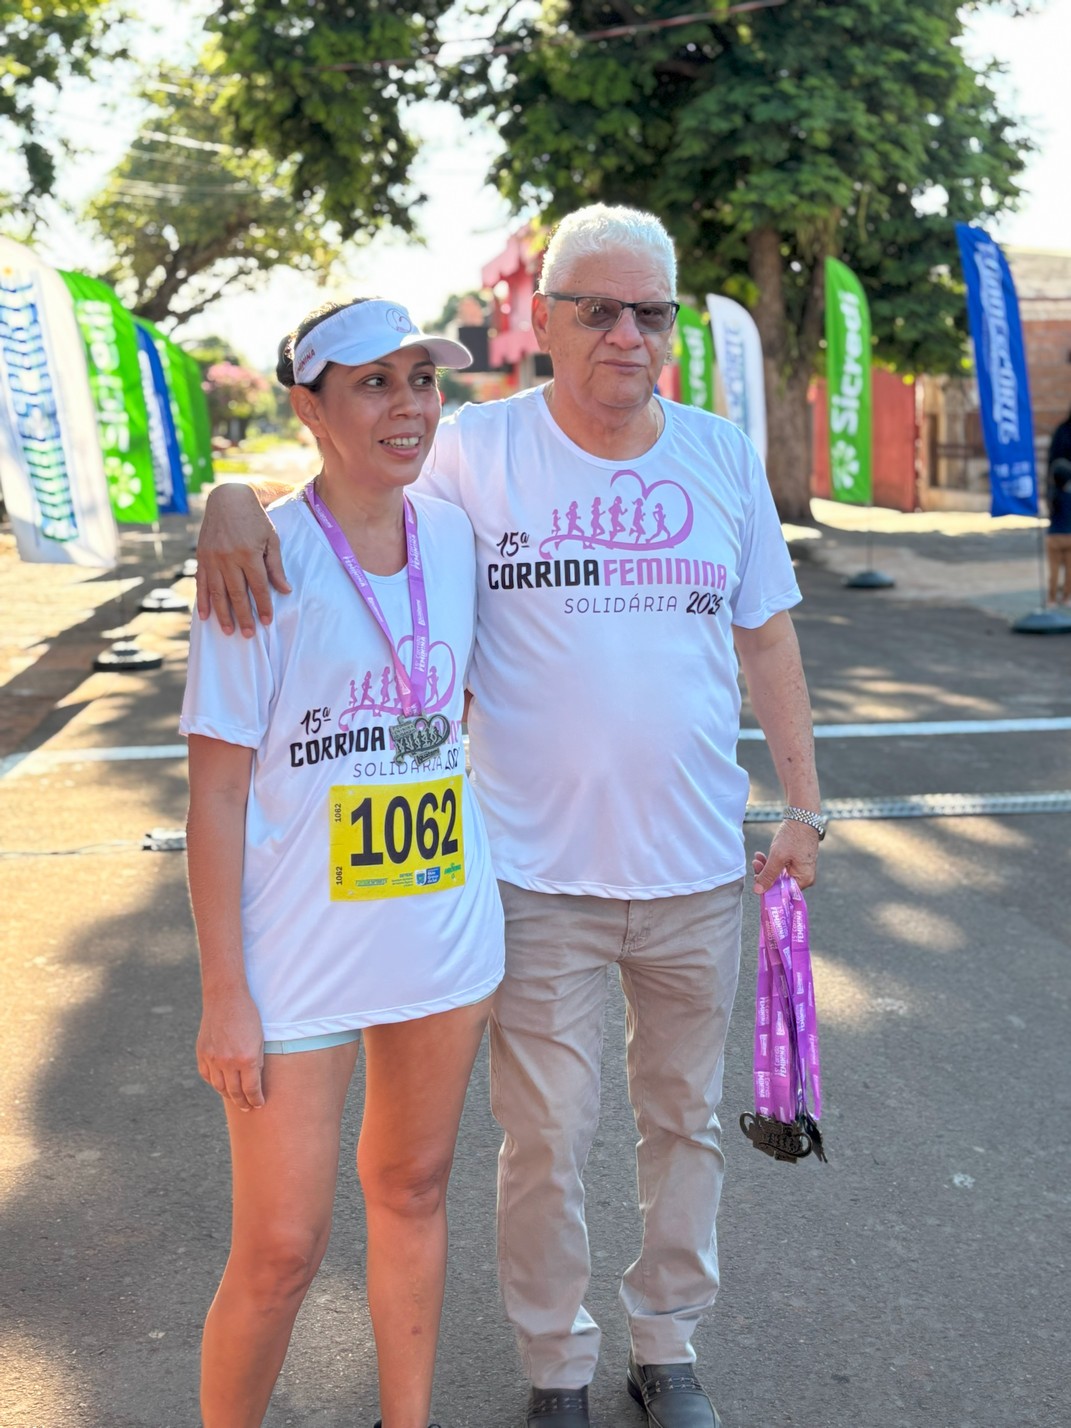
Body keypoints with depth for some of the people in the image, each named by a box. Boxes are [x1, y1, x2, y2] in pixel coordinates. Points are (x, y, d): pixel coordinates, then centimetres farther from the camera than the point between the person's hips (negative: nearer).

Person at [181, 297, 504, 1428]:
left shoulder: (452, 536, 2)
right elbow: (217, 788, -12)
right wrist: (224, 994, -13)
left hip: (447, 938, 5)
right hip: (299, 955, -5)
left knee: (412, 1186, 19)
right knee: (280, 1250, 1)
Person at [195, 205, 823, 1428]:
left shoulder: (723, 457, 4)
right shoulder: (476, 451, -6)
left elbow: (767, 637, 10)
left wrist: (803, 800, 9)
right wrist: (233, 502, -27)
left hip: (698, 870, 3)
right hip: (538, 874, -3)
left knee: (684, 1119, 18)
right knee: (545, 1140, 7)